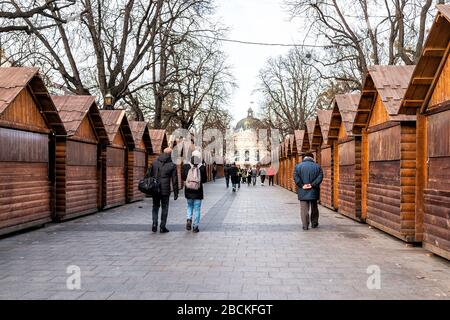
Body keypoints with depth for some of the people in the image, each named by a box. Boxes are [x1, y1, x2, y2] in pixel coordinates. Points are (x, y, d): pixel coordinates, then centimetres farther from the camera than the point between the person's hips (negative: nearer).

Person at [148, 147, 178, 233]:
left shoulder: (154, 162, 3)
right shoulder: (172, 165, -5)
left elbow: (149, 174, 5)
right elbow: (174, 180, -4)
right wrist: (176, 193, 2)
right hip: (165, 190, -2)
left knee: (155, 206, 17)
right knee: (164, 208, 9)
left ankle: (154, 223, 1)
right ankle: (162, 227, 11)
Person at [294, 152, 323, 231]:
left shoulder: (298, 166, 1)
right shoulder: (317, 166, 2)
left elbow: (296, 177, -8)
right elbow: (320, 177, -8)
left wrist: (302, 185, -9)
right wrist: (313, 185, -11)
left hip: (303, 192, -1)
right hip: (314, 192, 1)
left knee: (304, 209, 0)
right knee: (314, 208, 17)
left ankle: (305, 226, -3)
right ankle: (314, 223, 25)